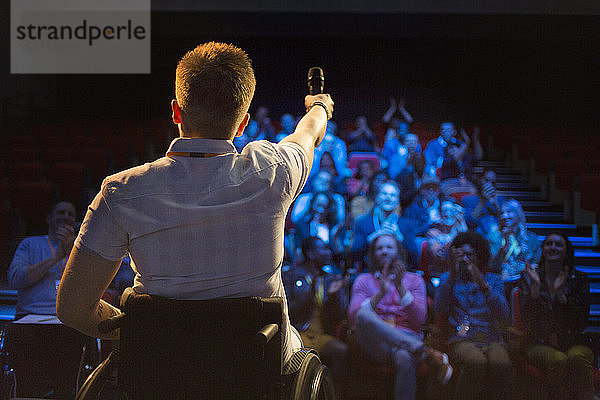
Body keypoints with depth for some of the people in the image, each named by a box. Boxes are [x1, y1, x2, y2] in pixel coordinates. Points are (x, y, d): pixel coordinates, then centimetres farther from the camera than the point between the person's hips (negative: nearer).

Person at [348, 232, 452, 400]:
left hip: (407, 335, -1)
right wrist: (381, 293, -12)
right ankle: (428, 354, -35)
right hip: (376, 343, 1)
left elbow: (419, 320, 2)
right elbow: (353, 316, 1)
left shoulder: (414, 280, 18)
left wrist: (400, 287, -7)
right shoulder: (363, 280, 19)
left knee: (404, 358, -40)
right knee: (363, 315, -35)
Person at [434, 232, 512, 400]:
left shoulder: (493, 279, 18)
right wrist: (453, 275, -13)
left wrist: (482, 284, -13)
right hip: (461, 340, -1)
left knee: (501, 364, -35)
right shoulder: (447, 278, 17)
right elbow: (440, 310, -4)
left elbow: (503, 315, -1)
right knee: (476, 362, -36)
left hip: (491, 340, 1)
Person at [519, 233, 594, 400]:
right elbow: (527, 320, -5)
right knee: (558, 361, -34)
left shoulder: (579, 279, 7)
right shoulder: (531, 277, 6)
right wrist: (535, 287, -16)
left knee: (578, 357, -35)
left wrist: (560, 293, -13)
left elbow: (581, 324, -3)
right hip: (540, 343, -1)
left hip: (572, 342, 1)